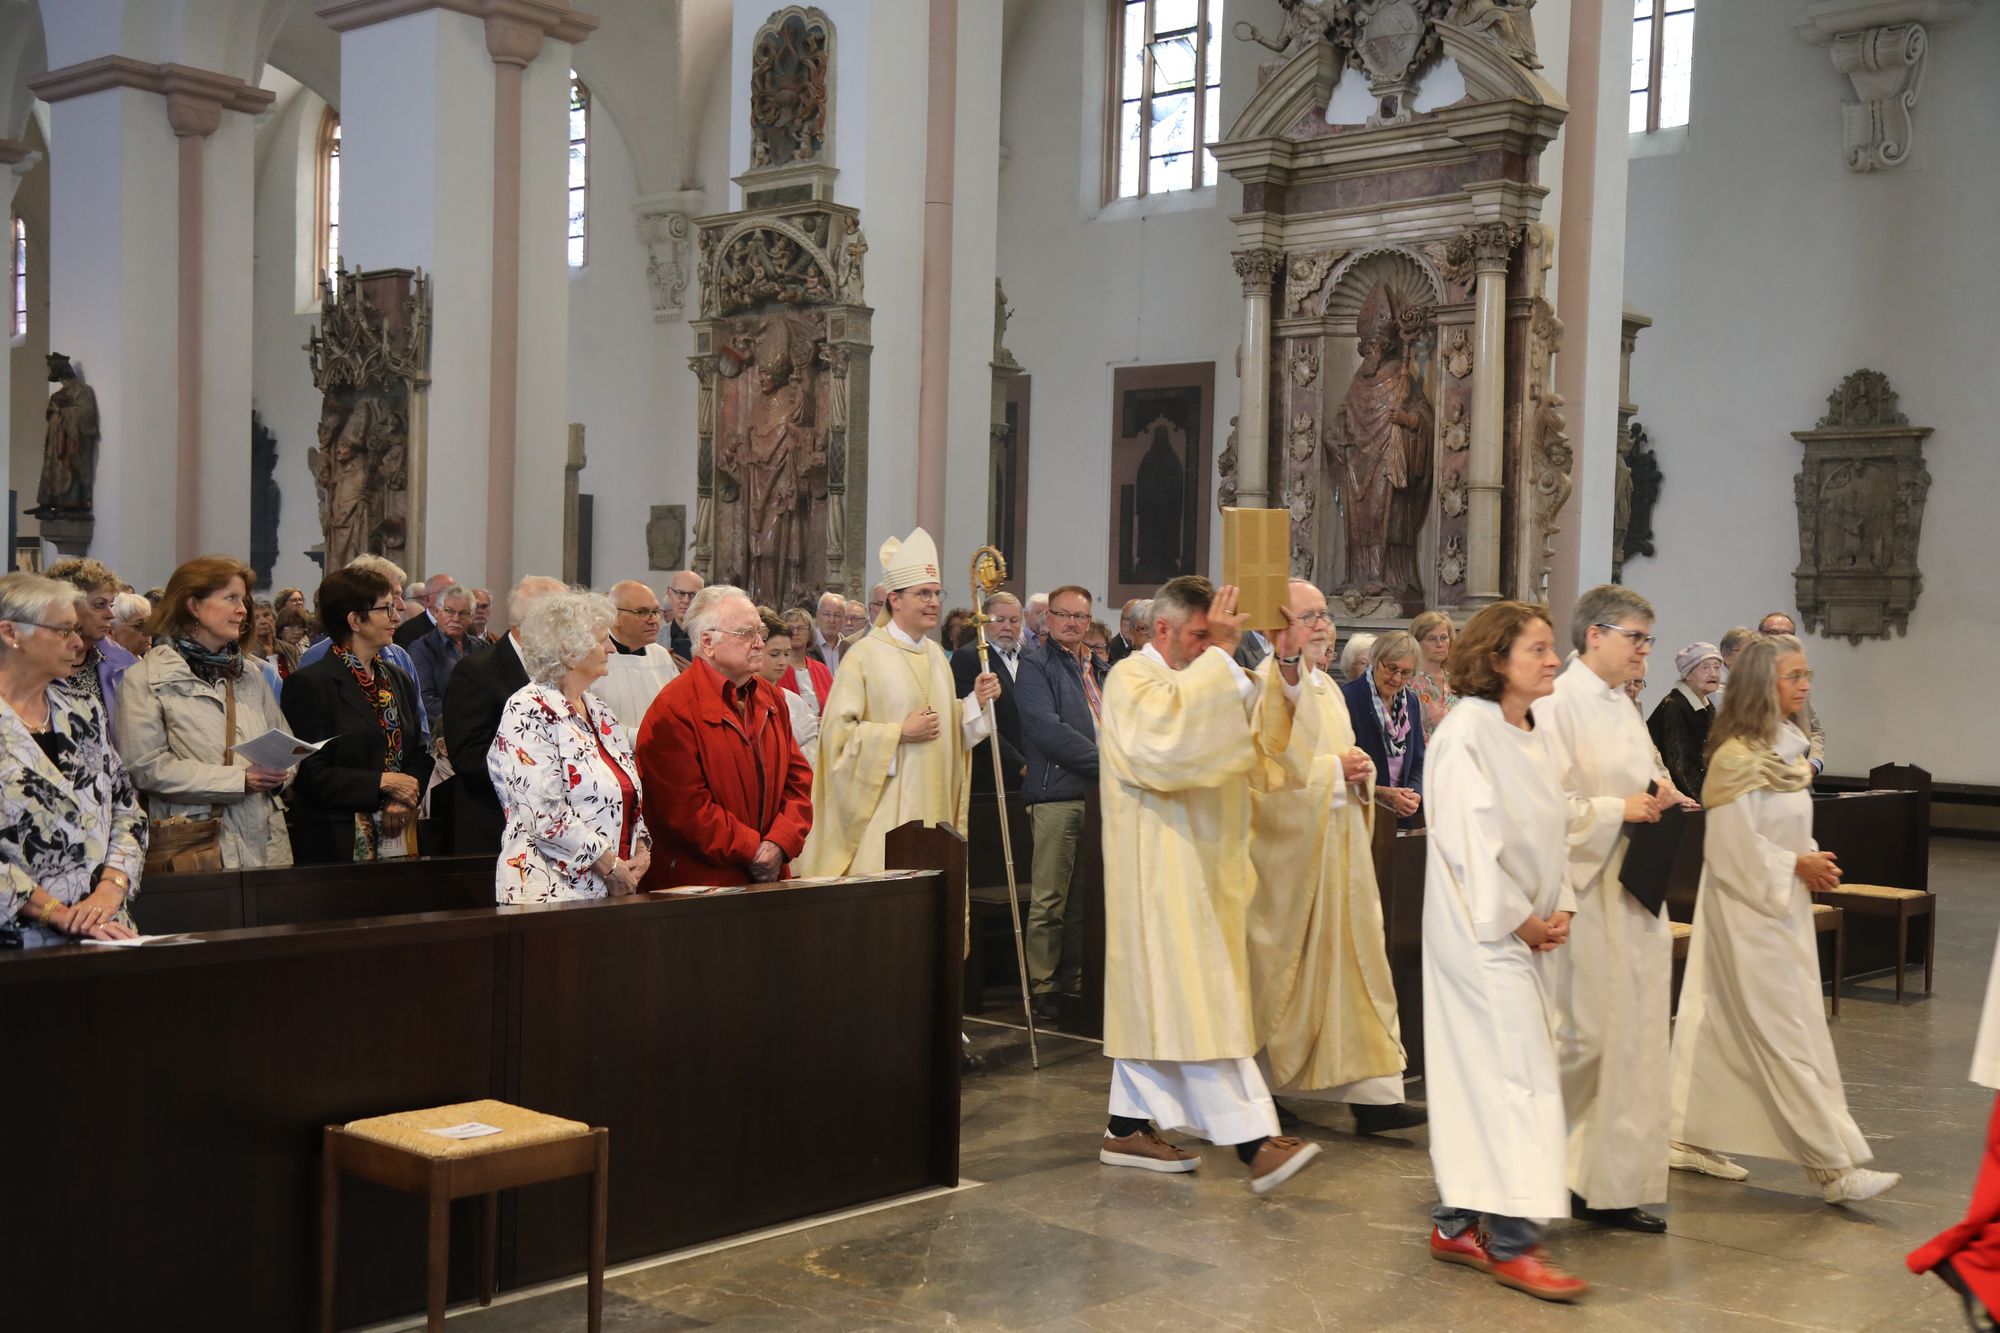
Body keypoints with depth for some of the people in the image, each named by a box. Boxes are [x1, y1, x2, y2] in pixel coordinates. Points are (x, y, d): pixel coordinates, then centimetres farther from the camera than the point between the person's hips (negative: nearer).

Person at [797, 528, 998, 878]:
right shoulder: (864, 655, -9)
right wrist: (900, 733, -16)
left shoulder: (936, 655, 13)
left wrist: (975, 701, 2)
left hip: (931, 806, 7)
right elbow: (836, 731, -12)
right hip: (884, 807, -6)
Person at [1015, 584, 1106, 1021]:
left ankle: (1075, 982, 19)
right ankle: (1043, 989, 2)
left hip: (1097, 794, 7)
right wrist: (1106, 761, -15)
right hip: (1056, 794, -7)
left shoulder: (1096, 669, 20)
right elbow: (1048, 730, -14)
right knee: (1050, 900, -5)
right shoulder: (1035, 666, -2)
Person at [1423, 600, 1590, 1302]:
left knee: (1478, 1076, 12)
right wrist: (1519, 920, -12)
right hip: (1481, 930, -8)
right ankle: (1511, 1241, -2)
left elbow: (1554, 828, 16)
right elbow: (1467, 838, -19)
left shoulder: (1535, 738, 12)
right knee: (1518, 1073, -8)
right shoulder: (1467, 732, -15)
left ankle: (1456, 1224, 20)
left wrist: (1559, 908, 2)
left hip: (1523, 932, 8)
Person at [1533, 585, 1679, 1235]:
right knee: (1582, 1036, -4)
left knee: (1633, 1040, 8)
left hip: (1633, 895, 9)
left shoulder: (1622, 706, 15)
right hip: (1584, 894, -9)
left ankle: (1615, 1187, 14)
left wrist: (1657, 795, 5)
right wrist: (1619, 809, -18)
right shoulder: (1558, 704, -12)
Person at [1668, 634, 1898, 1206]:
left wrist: (1812, 859, 4)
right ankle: (1834, 1167, -2)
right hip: (1747, 908, -9)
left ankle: (1693, 1140, 22)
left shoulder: (1786, 746, 10)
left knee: (1722, 1025, 14)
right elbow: (1732, 845, -21)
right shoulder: (1738, 756, -19)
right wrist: (1796, 867, -14)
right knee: (1786, 1034, -5)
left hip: (1780, 906, 9)